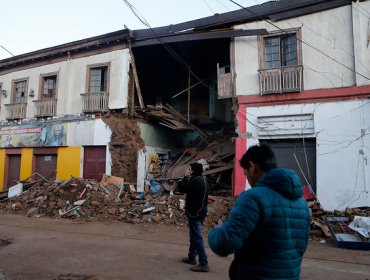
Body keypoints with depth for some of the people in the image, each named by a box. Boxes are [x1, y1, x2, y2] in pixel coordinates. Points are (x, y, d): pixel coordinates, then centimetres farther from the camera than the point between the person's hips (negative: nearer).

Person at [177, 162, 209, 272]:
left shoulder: (195, 180, -20)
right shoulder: (203, 180, 11)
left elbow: (181, 189, -14)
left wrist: (185, 177, -4)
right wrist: (188, 179, 9)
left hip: (195, 213, -10)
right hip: (200, 212, 10)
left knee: (197, 237, -7)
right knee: (194, 236, 20)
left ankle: (203, 264, -4)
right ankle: (192, 257, 32)